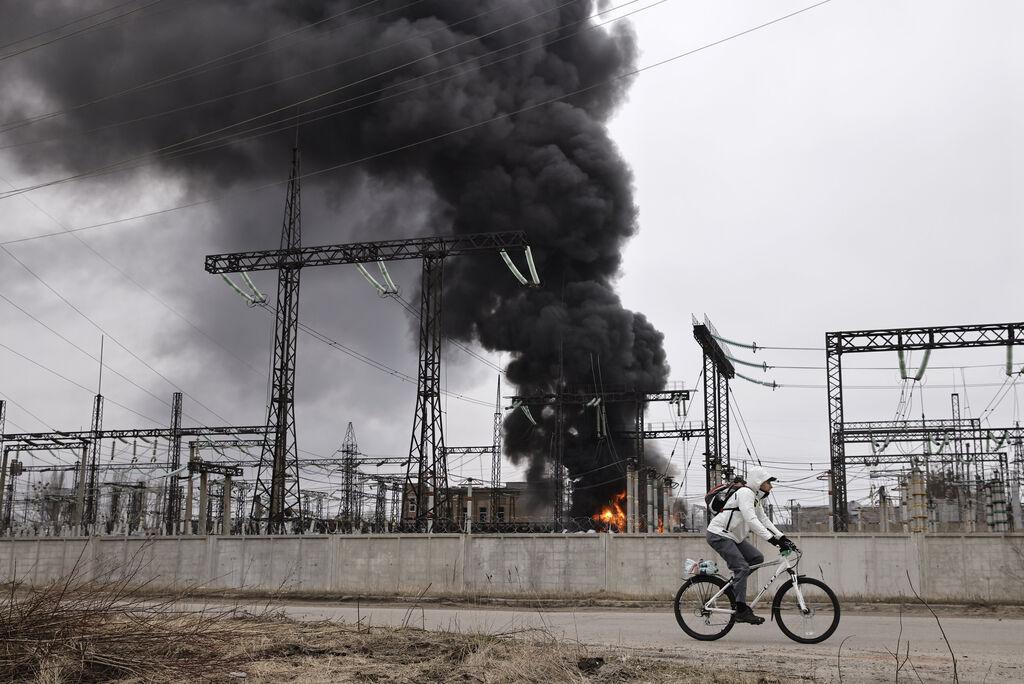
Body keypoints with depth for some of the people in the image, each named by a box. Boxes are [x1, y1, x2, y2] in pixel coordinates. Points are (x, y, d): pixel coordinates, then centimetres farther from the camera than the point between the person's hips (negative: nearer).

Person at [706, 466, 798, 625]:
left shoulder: (756, 498, 14)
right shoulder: (745, 493, -19)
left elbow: (764, 520, 12)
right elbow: (751, 521, -29)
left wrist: (782, 538, 0)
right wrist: (772, 539, -34)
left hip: (733, 536, 10)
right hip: (719, 535, -10)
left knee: (757, 558, 3)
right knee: (742, 568, -18)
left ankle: (734, 585, 14)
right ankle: (741, 611, -18)